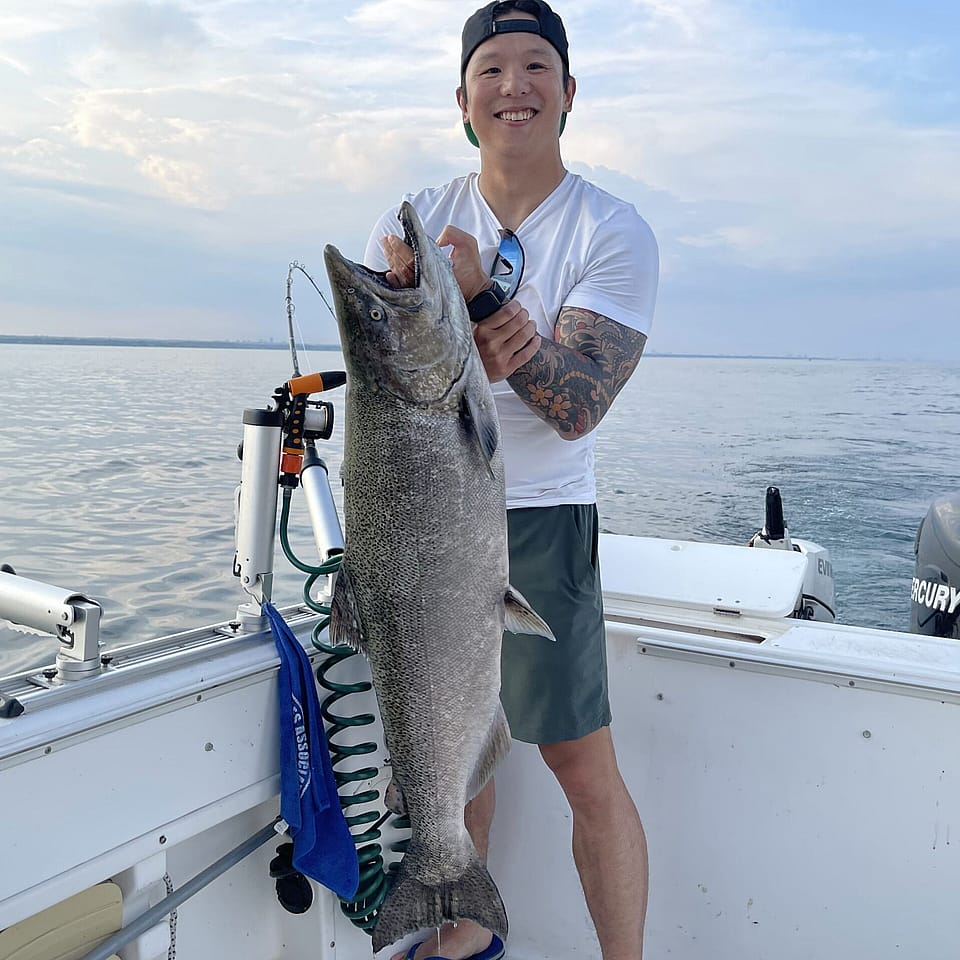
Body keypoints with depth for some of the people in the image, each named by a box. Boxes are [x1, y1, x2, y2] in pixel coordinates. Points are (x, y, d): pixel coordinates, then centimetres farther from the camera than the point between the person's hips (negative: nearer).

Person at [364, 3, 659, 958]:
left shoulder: (614, 232, -5)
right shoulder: (411, 223, 6)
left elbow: (576, 407, -16)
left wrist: (479, 297, -28)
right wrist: (468, 355, -25)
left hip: (538, 521, -4)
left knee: (586, 769, -4)